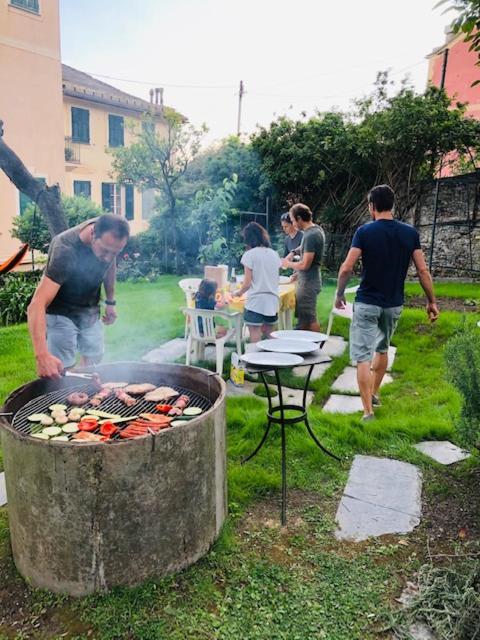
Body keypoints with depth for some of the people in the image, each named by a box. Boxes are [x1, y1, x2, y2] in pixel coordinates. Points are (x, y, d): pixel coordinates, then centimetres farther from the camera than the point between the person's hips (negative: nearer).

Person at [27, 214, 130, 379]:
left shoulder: (109, 234, -18)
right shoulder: (65, 250, -36)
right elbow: (36, 305, -45)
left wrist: (110, 301, 6)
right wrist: (42, 355, -56)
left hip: (91, 310, 6)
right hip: (61, 312, -5)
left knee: (93, 361, 12)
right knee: (62, 371, -7)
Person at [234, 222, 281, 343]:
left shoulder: (249, 254, -8)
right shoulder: (274, 254, 8)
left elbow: (247, 283, -9)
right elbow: (276, 280, 14)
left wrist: (239, 292, 9)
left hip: (255, 302, -5)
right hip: (272, 302, 5)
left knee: (255, 340, 0)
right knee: (268, 336, 17)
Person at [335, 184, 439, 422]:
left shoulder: (365, 231, -10)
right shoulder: (410, 233, -1)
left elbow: (346, 268, -14)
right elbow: (422, 271, -1)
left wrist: (339, 295, 1)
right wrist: (432, 301, 8)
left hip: (367, 303, -4)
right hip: (394, 304, 5)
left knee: (363, 356, -1)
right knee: (382, 349, 24)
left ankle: (368, 411, -4)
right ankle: (374, 394, 39)